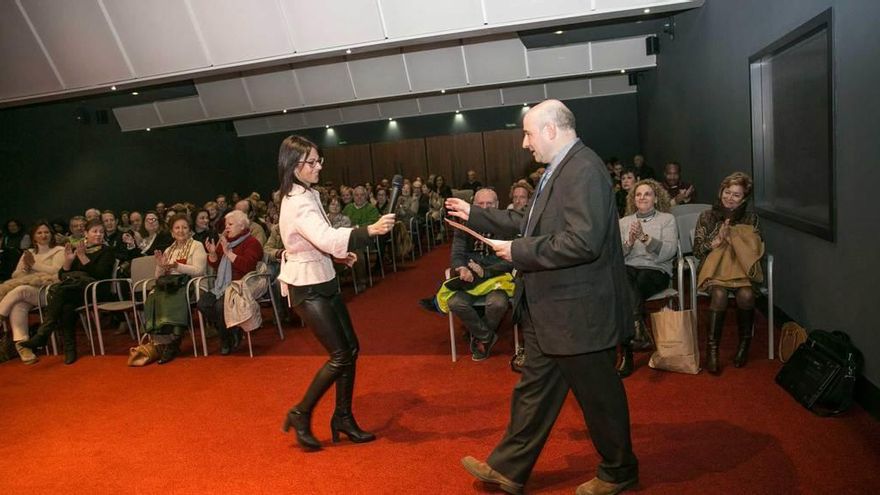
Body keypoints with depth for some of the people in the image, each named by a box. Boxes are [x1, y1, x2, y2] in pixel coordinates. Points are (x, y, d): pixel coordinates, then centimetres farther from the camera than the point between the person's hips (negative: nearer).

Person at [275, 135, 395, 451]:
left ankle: (343, 417, 22)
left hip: (323, 281, 9)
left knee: (351, 348, 9)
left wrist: (338, 255, 4)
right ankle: (301, 414, 12)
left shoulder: (306, 195, 9)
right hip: (306, 288, -9)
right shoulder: (297, 203, -22)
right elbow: (326, 238, -40)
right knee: (340, 355, -6)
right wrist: (370, 230, -49)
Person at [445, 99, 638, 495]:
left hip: (579, 311, -10)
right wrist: (475, 215, 19)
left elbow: (584, 241, -29)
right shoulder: (560, 169, 11)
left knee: (598, 395, 10)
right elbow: (533, 224, 18)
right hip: (550, 311, 10)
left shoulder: (584, 169, -20)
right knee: (533, 391, 17)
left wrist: (518, 252, -20)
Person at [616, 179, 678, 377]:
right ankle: (637, 323, -41)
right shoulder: (624, 222, 21)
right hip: (628, 269, 1)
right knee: (623, 277, -37)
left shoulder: (667, 219, 14)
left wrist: (645, 237, -18)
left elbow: (669, 251, -3)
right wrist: (629, 242, -12)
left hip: (656, 271, -1)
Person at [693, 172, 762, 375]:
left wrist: (733, 236, -9)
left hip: (741, 268, 1)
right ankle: (712, 349, -26)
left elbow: (756, 248, 5)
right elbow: (697, 250, 2)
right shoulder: (707, 217, 7)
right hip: (715, 268, -1)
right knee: (719, 294, -34)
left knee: (746, 295, -32)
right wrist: (717, 240, -14)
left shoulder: (750, 218, 12)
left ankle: (744, 343, -10)